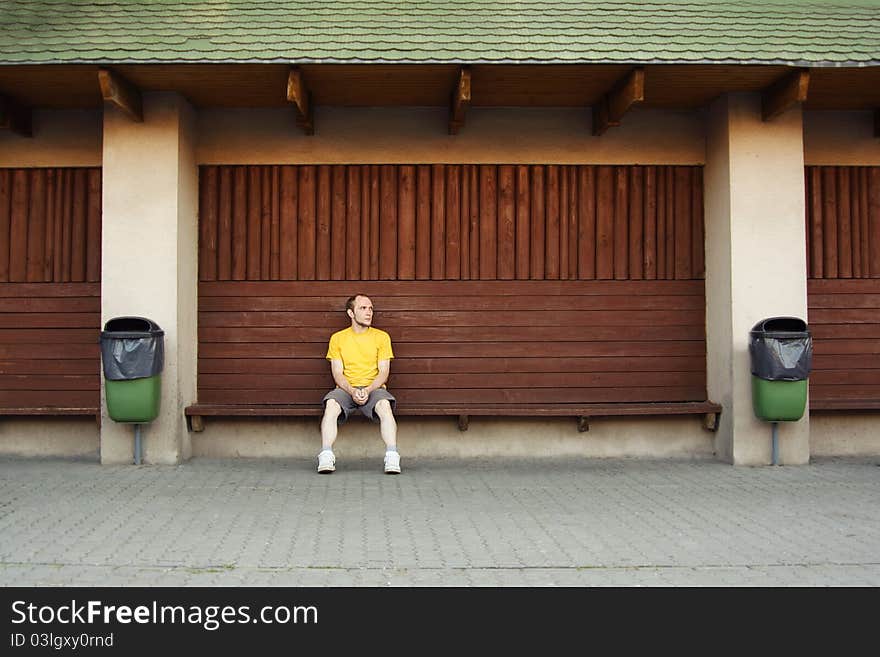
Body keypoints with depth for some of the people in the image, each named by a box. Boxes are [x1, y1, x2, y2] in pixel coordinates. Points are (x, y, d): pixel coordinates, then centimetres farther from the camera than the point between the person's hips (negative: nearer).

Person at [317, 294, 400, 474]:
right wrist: (352, 391, -16)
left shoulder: (381, 337, 9)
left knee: (385, 405, -34)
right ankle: (326, 457, -36)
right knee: (331, 405, -33)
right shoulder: (338, 338, 9)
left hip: (374, 388, 0)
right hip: (346, 389, 0)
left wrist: (368, 390, -16)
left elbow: (383, 372, 2)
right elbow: (337, 373, 3)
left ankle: (392, 457, -38)